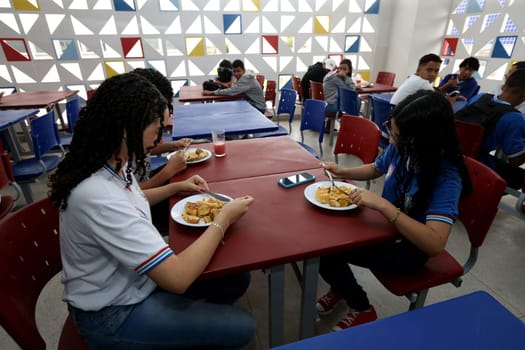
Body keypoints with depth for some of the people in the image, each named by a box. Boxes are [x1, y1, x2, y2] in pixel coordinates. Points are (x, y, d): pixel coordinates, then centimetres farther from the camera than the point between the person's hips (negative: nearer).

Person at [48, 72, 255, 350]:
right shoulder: (99, 197, -37)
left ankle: (191, 327, 29)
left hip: (136, 277, 8)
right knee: (239, 327, -7)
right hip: (114, 314, -8)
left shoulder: (110, 166, -7)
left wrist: (176, 187, 4)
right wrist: (223, 219, -22)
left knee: (237, 278, 6)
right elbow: (178, 278, -34)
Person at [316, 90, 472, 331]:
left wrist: (382, 205, -41)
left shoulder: (446, 176, -29)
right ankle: (340, 288, 22)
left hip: (409, 246, -6)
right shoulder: (399, 148, -12)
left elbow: (435, 244, -38)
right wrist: (344, 172, -7)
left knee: (327, 252, -17)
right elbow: (376, 169, 10)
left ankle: (362, 310, 13)